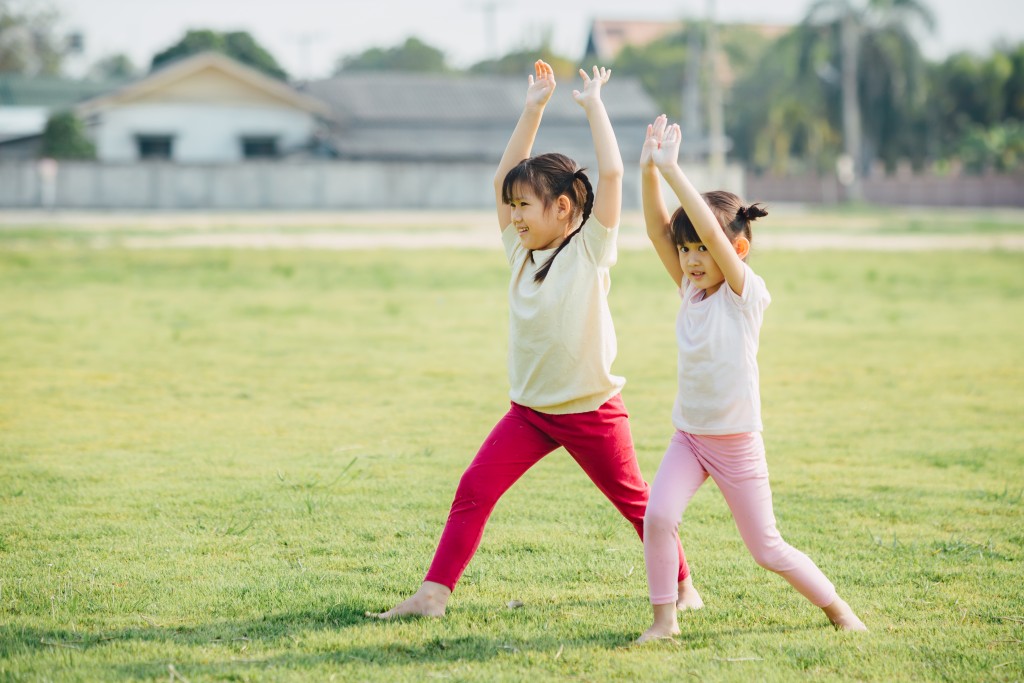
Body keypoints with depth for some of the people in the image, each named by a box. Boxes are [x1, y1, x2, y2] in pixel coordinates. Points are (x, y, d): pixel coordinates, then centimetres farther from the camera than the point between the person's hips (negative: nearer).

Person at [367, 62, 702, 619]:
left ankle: (682, 582, 29)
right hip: (530, 408, 5)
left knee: (633, 500, 9)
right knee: (474, 490, -8)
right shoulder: (522, 251, 7)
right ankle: (434, 593, -9)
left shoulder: (591, 248, -10)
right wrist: (532, 111, 8)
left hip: (591, 410, -5)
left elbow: (611, 173, -21)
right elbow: (504, 177, 9)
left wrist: (593, 105, -13)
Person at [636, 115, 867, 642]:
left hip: (736, 441, -5)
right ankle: (664, 618, -6)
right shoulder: (690, 289, 4)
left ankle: (838, 609, 24)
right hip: (688, 435, 5)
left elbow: (711, 229, -26)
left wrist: (672, 170, -29)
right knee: (658, 517, -20)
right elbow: (658, 228, -6)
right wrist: (647, 170, -19)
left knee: (767, 549, 3)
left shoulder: (747, 293, -13)